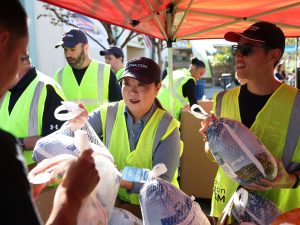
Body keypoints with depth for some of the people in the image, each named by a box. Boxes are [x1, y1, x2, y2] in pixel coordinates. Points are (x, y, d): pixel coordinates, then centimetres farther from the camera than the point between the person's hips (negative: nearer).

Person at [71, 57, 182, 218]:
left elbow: (162, 182, -18)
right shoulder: (107, 113, -6)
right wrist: (76, 125, -22)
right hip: (113, 200, 2)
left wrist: (122, 180, -34)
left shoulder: (167, 126, -13)